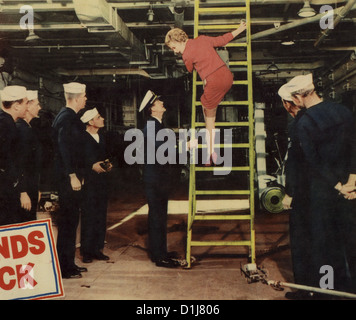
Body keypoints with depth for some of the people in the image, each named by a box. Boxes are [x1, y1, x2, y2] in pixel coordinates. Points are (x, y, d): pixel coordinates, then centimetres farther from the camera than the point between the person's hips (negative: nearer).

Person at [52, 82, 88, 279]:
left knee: (70, 220, 14)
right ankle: (65, 268, 6)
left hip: (70, 175, 10)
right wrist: (73, 176, -23)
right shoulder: (66, 118, -15)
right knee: (68, 221, -3)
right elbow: (64, 148, -22)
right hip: (68, 176, -10)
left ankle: (68, 263, 24)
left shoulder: (70, 116, 15)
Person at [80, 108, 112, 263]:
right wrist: (92, 166, -18)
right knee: (88, 216, -4)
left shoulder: (101, 137, 16)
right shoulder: (82, 138, -8)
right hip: (88, 182, -7)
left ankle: (97, 249, 18)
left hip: (102, 182, 7)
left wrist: (107, 164, 4)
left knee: (101, 215, 9)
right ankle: (86, 251, 6)